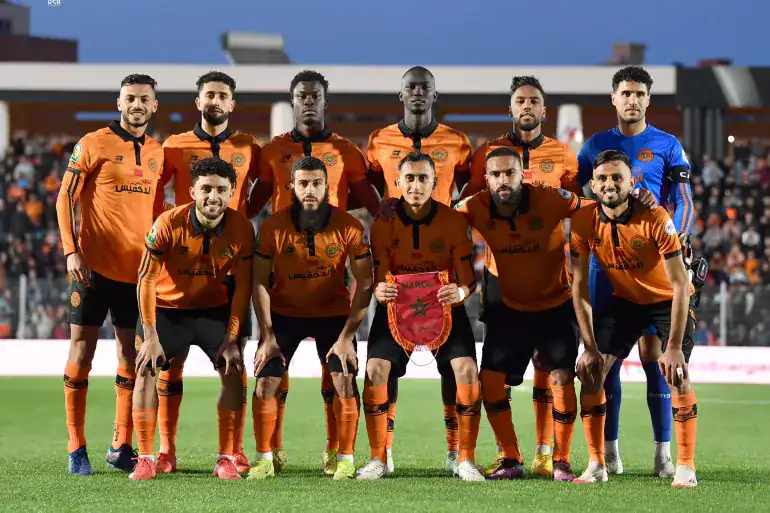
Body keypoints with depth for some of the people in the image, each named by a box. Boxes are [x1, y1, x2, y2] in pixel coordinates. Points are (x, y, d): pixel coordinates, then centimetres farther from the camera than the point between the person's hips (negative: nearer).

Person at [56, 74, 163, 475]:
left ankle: (121, 447, 15)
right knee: (82, 348, -2)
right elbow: (65, 198, -4)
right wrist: (71, 250, -13)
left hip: (137, 269, 5)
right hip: (94, 263, -5)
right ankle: (76, 449, 3)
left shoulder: (157, 153, 11)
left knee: (130, 354, 6)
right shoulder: (93, 145, -3)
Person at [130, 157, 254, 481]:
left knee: (233, 371, -12)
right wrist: (150, 336, -23)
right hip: (165, 306, -1)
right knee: (146, 369, -16)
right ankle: (145, 459, -8)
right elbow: (146, 279, -19)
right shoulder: (169, 224, -24)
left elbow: (242, 287, -9)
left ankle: (226, 459, -2)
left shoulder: (241, 230, -17)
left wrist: (231, 340, -15)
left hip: (214, 308, 2)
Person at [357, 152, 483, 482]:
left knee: (467, 370, -21)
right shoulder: (383, 224, -9)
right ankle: (379, 460, -8)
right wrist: (379, 291, -32)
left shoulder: (454, 222, -10)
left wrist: (461, 291, -33)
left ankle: (466, 460, -8)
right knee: (375, 369, -20)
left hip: (444, 306, 0)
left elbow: (468, 279, -9)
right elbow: (379, 278, -6)